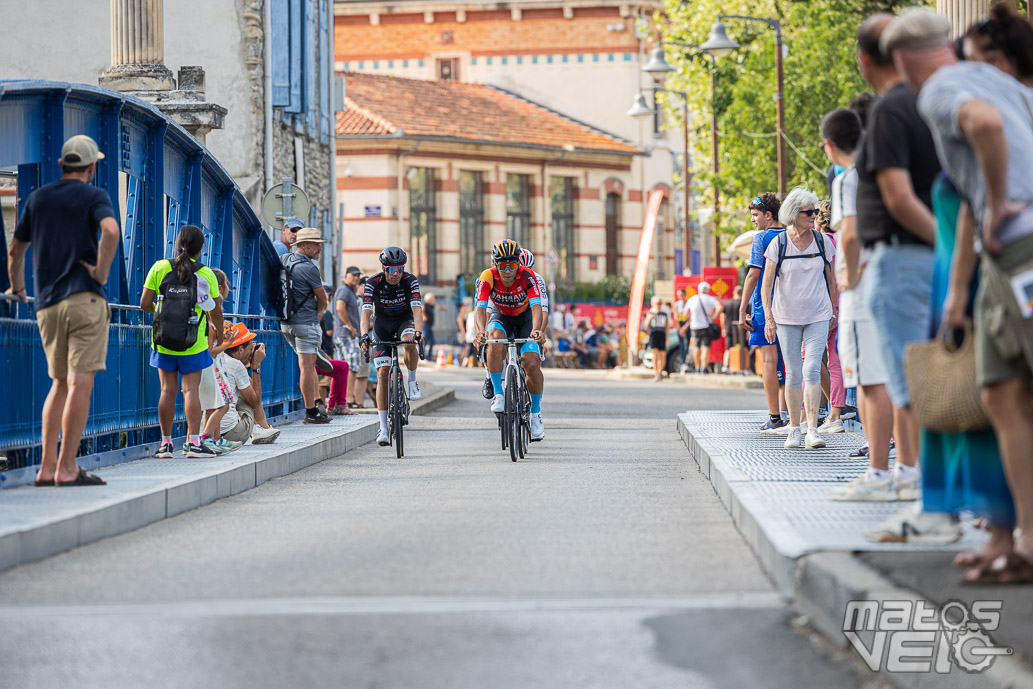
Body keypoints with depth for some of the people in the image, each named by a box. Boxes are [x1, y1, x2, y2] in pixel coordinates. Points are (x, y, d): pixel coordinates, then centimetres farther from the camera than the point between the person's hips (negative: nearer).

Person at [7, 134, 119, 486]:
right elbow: (111, 231, -22)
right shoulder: (94, 196, 0)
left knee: (60, 384, 14)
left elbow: (15, 250, 23)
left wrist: (16, 288, 39)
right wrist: (102, 272, -11)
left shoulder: (37, 198, 15)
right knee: (80, 383, -6)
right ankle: (67, 468, -11)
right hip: (84, 298, -5)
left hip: (48, 303, 6)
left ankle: (47, 466, 8)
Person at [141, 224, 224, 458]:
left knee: (168, 390, 5)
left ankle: (166, 443, 7)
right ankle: (193, 441, -9)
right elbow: (216, 310, 1)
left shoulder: (160, 268, -3)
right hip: (194, 343, -1)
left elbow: (145, 303, -3)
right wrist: (218, 331, 21)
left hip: (163, 342, 1)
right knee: (191, 389, -1)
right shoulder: (206, 274, -4)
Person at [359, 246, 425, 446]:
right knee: (382, 373, -10)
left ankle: (412, 381, -9)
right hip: (382, 323, 0)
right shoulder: (373, 282, -22)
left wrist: (418, 331, -50)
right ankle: (383, 428, -10)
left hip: (404, 320, 0)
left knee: (409, 343, -38)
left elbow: (417, 309, -33)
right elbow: (366, 311, -29)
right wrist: (365, 336, -46)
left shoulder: (410, 281, -22)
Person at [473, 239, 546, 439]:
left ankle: (536, 413, 3)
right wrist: (481, 331, -56)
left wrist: (537, 330, -57)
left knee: (532, 364, -19)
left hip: (525, 317, 0)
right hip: (501, 316, 0)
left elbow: (536, 306, -38)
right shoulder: (488, 277, -27)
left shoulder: (527, 276, -28)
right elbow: (480, 307, -36)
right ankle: (498, 394, -21)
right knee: (495, 340, -35)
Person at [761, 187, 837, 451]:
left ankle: (812, 429, -15)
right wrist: (769, 317, -11)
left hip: (818, 316, 0)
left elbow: (831, 280, 12)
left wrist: (833, 312, 13)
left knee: (812, 369, -12)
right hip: (787, 317, 0)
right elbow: (767, 284, -3)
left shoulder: (823, 241, 1)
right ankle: (794, 429, 14)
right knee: (793, 374, 4)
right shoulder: (778, 244, -4)